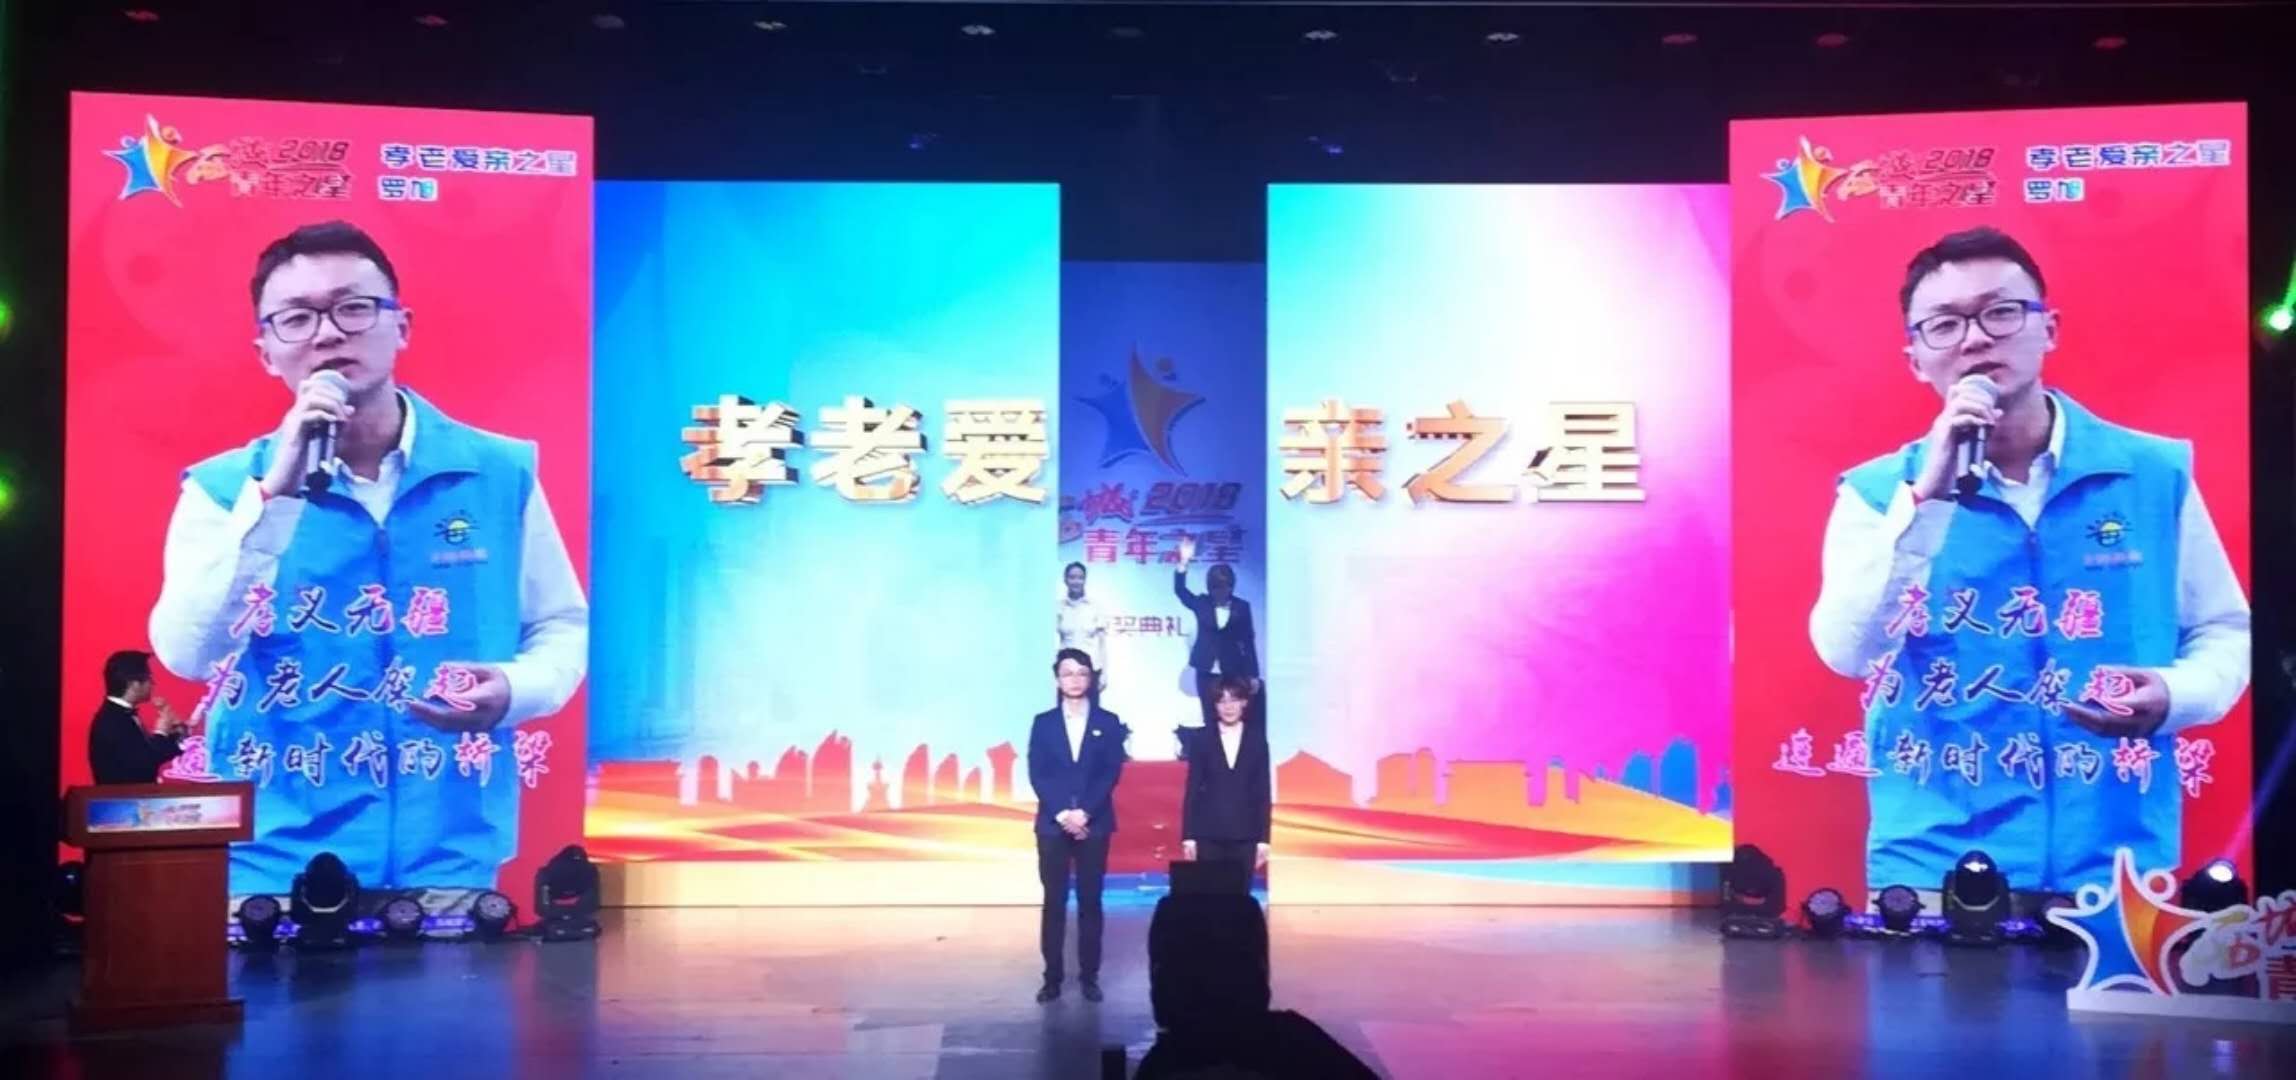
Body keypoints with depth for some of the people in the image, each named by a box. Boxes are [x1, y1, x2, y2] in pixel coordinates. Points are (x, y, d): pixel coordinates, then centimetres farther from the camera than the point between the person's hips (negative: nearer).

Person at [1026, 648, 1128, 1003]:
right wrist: (1063, 814, -12)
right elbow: (1037, 775, 0)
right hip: (1052, 824, 0)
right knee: (1054, 902, 1)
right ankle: (1052, 977, 5)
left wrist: (1084, 813, -13)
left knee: (1090, 902, 2)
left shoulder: (1108, 722, 6)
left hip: (1094, 824, 0)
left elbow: (1112, 774, -2)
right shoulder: (1043, 723, 7)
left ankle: (1089, 976, 7)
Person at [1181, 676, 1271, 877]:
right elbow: (1192, 791, 5)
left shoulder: (1257, 741, 6)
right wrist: (1188, 836, -2)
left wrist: (1264, 838, 0)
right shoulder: (1202, 742, 6)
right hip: (1209, 834, 0)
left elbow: (1263, 792, 5)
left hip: (1245, 835, 0)